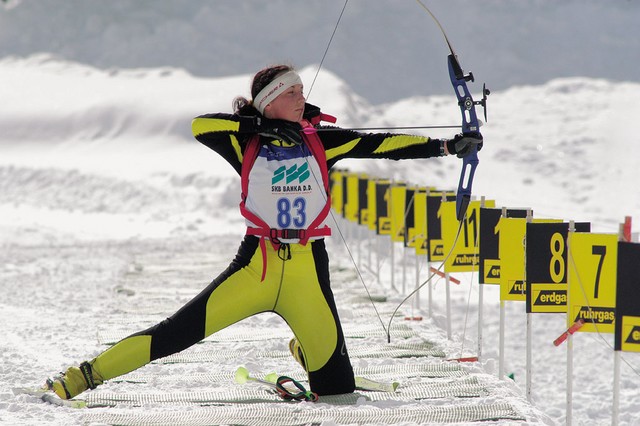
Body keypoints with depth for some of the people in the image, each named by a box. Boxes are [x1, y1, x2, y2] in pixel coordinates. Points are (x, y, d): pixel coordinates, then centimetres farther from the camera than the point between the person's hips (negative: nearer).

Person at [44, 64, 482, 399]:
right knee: (178, 332, -10)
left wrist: (447, 146, -4)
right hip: (256, 263, -2)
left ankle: (306, 348, 32)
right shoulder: (248, 143, 1)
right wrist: (266, 125, -17)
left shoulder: (321, 140, 6)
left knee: (337, 387, -2)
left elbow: (381, 144, 2)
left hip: (308, 270, 2)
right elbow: (201, 126, -15)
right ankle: (87, 374, 1)